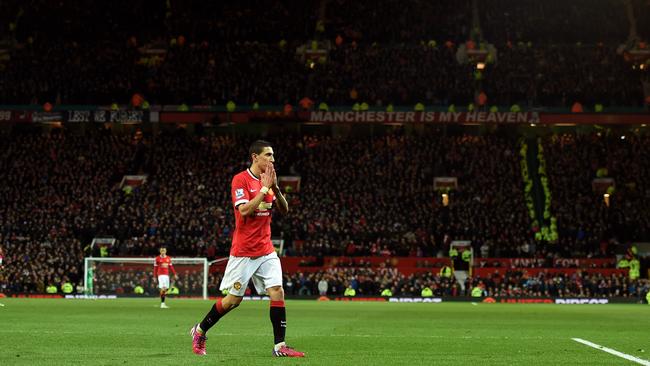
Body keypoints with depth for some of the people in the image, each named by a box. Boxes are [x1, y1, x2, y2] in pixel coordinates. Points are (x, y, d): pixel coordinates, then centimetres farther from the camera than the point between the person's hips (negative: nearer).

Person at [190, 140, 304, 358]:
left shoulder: (268, 180, 10)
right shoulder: (240, 180, -11)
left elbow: (284, 210, 7)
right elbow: (245, 210, -22)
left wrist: (275, 188, -9)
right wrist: (264, 188, -20)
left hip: (266, 249, 6)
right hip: (243, 251, -6)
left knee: (277, 291, -8)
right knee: (234, 299, 2)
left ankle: (279, 346, -7)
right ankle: (199, 332, 22)